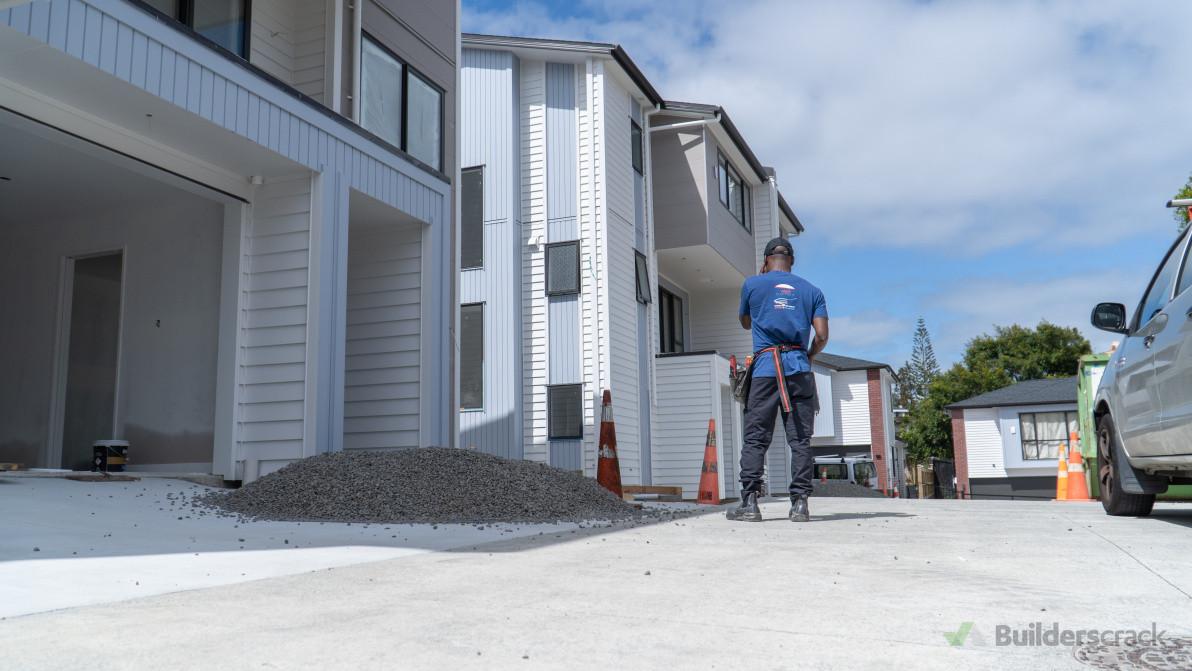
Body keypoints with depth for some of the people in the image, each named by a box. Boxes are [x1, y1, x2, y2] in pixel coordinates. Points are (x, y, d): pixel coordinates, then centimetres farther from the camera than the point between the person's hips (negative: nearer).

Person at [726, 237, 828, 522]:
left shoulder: (753, 284, 8)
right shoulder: (811, 290, 12)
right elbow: (822, 336, 4)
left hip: (765, 369, -2)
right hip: (799, 368, 2)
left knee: (755, 438, -1)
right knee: (800, 439, 2)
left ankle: (749, 502, -6)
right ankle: (800, 502, -1)